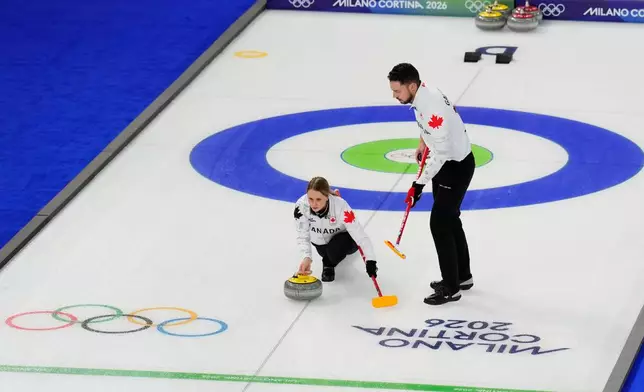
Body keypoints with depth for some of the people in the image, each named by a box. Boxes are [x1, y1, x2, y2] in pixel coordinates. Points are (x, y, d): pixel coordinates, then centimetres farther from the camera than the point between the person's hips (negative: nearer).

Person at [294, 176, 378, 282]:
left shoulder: (340, 206, -40)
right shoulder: (301, 205, -33)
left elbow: (359, 234, -40)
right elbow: (302, 236, -26)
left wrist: (370, 260, -51)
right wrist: (306, 257, -43)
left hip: (344, 236, -3)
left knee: (335, 250, -29)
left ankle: (329, 264, 4)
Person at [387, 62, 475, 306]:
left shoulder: (431, 105, -33)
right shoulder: (422, 92, -4)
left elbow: (440, 153, -32)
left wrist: (419, 184, -30)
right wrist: (423, 140, 22)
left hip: (457, 166, -10)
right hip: (447, 161, 10)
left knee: (440, 224, -7)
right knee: (449, 219, 19)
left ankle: (451, 288, 2)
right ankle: (462, 276, 33)